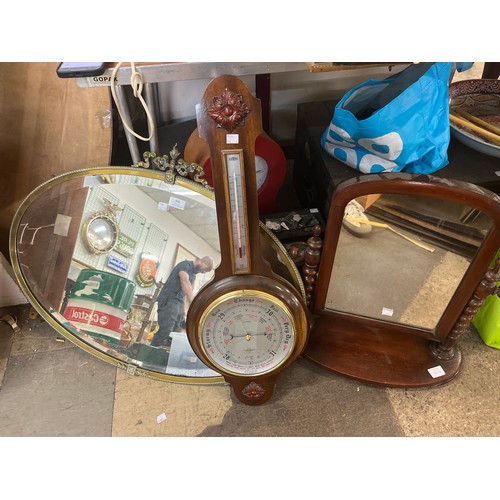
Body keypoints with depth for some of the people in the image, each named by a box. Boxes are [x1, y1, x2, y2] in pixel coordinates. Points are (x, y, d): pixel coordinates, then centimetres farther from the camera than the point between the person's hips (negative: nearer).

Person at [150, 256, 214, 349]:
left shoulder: (193, 274, 20)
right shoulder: (185, 265, -8)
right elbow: (185, 281, -27)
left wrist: (184, 309, 13)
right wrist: (193, 301, -40)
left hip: (179, 303, 9)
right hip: (169, 301, -9)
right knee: (165, 332, -17)